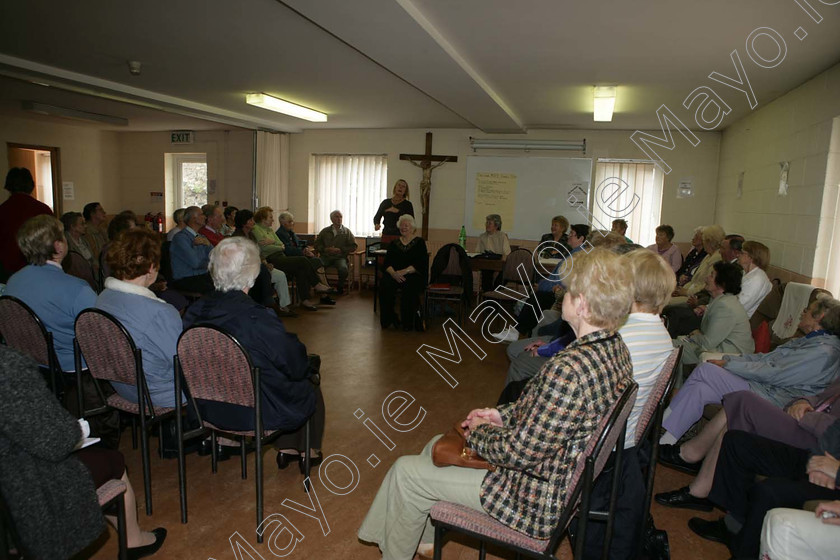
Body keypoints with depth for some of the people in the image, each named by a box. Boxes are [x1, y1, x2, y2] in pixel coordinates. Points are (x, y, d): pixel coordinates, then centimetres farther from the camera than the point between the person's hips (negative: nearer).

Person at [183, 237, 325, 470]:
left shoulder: (195, 312, -13)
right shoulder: (259, 319, -31)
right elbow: (295, 366, -19)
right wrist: (307, 362, 5)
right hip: (257, 412, -6)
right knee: (312, 390, 22)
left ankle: (287, 450, 39)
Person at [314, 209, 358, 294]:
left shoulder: (347, 232, 12)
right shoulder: (325, 231, 17)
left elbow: (353, 246, 6)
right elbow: (316, 244, 14)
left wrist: (340, 250, -7)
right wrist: (325, 249, -6)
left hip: (340, 257, -1)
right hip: (325, 256, 1)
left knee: (343, 268, -34)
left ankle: (340, 286, -4)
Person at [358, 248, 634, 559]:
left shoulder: (569, 370, -36)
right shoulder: (616, 348, -4)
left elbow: (520, 452, -28)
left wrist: (476, 432, -9)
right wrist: (503, 414, 4)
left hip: (540, 501, -9)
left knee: (406, 471, 3)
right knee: (437, 446, 23)